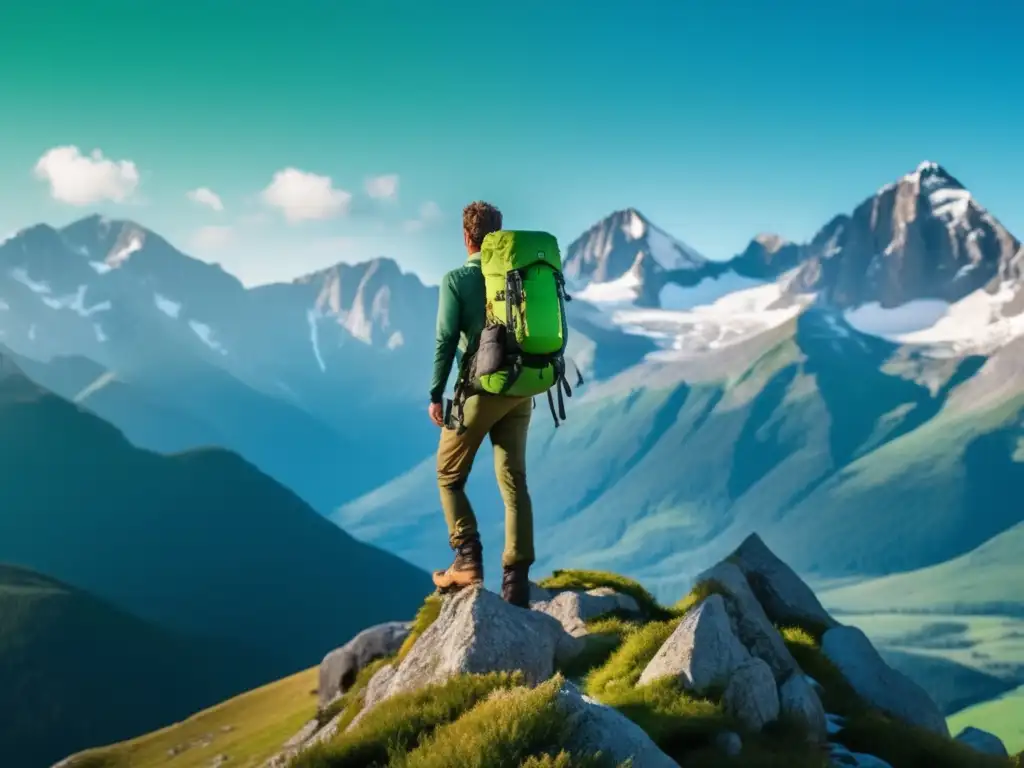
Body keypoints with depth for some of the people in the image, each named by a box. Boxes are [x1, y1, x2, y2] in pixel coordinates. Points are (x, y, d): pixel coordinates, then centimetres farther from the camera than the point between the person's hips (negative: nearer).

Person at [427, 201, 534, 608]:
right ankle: (516, 580, 3)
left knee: (449, 476, 12)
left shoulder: (456, 280, -7)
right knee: (514, 482, 7)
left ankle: (468, 560, 1)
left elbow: (446, 342, -10)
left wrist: (436, 395, -3)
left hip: (481, 388, -5)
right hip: (520, 391, 5)